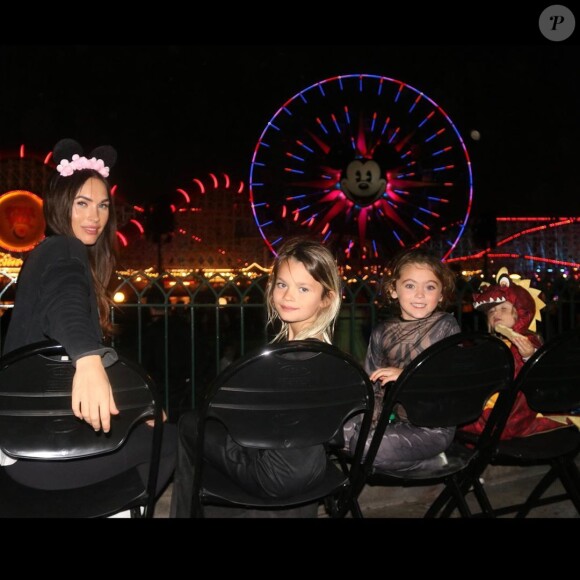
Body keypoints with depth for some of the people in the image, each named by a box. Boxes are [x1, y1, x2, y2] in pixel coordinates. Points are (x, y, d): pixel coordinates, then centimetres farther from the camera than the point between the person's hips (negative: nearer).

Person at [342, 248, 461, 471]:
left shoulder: (446, 326, -7)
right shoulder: (382, 332, 6)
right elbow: (371, 385, 10)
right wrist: (371, 421, -5)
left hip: (433, 426, -5)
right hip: (394, 417, 5)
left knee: (366, 446, -25)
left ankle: (431, 461, -3)